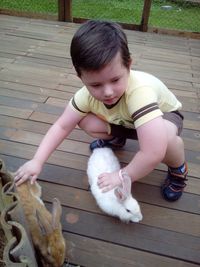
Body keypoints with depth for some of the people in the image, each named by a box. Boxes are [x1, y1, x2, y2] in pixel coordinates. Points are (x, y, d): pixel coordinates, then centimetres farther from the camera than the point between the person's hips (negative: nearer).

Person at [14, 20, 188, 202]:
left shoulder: (139, 91, -44)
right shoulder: (89, 93, -25)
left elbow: (153, 153, -49)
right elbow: (62, 126, -16)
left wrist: (122, 176, -32)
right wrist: (37, 161, -24)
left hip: (164, 115, -4)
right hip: (125, 120, 4)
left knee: (164, 138, -39)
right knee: (86, 122, -17)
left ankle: (178, 169, -3)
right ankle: (115, 139, 16)